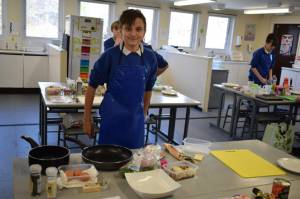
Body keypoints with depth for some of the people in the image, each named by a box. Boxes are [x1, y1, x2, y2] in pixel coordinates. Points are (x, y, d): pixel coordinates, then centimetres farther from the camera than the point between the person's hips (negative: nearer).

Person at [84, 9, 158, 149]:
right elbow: (92, 86, -2)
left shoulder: (150, 58, -2)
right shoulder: (110, 56, -10)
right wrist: (87, 118, 0)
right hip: (112, 119, -3)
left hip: (136, 121, 3)